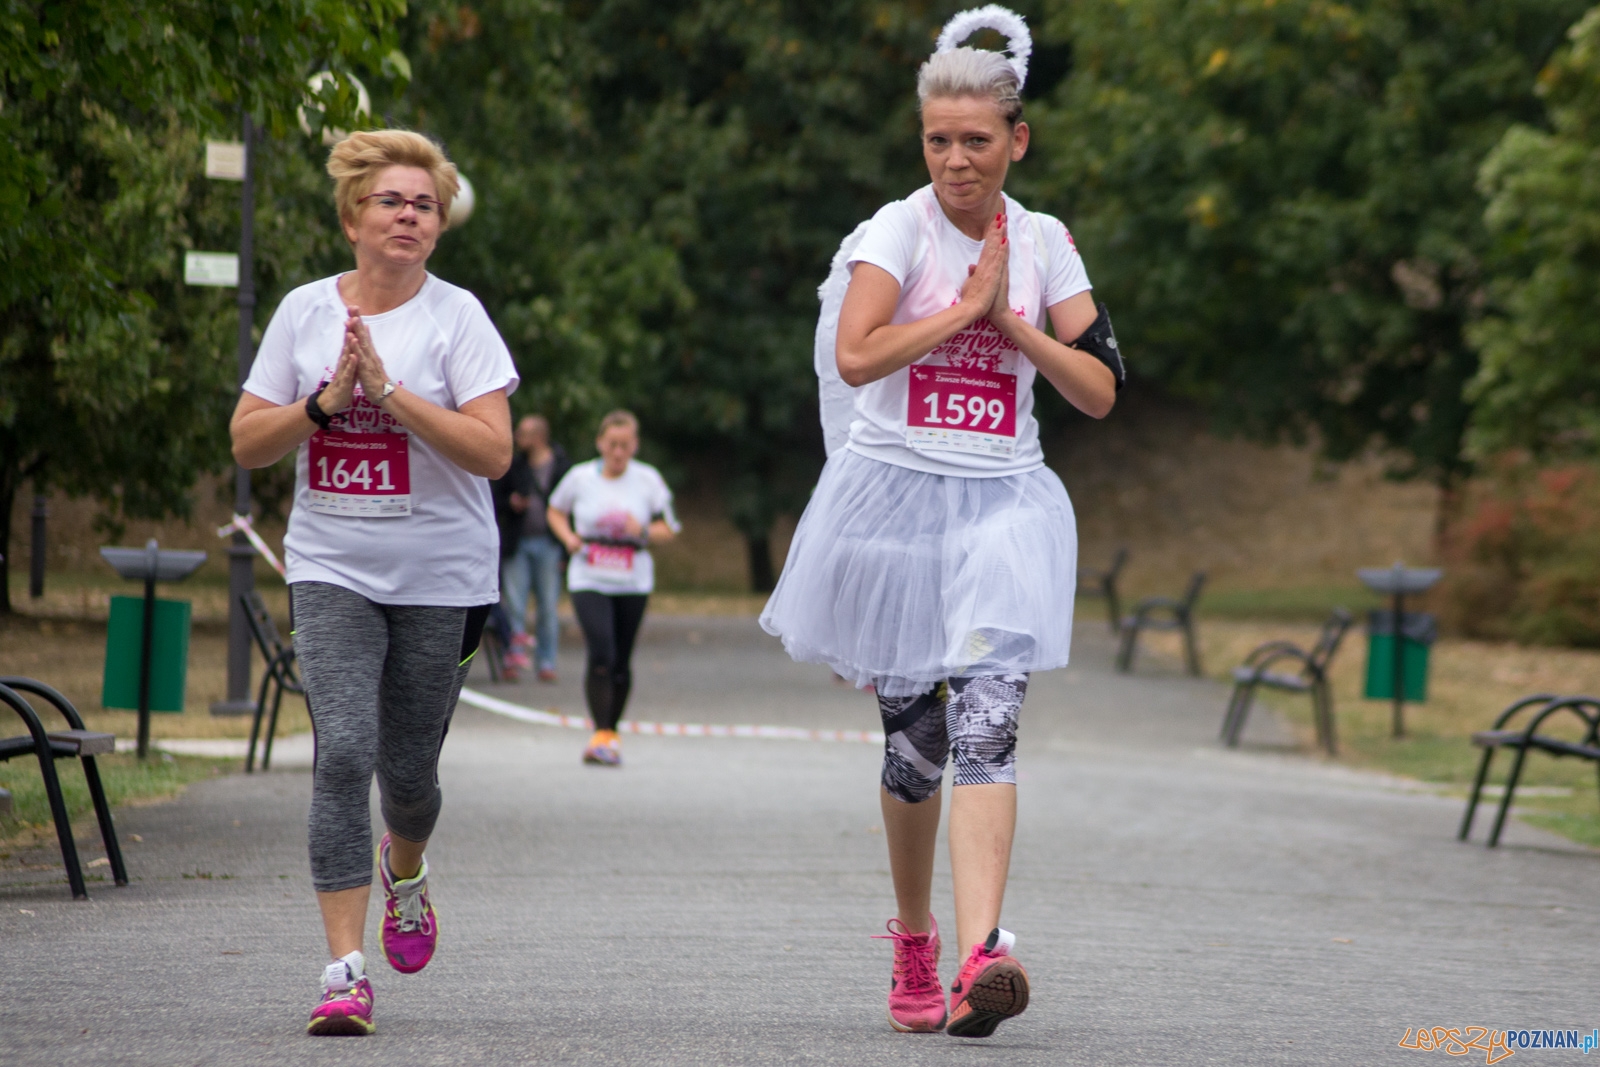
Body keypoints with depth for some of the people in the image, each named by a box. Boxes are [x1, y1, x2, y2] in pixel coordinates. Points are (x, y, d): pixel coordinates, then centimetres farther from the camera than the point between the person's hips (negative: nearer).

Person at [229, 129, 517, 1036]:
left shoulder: (456, 316, -5)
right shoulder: (304, 312, 4)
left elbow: (493, 452, -14)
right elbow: (248, 443, 5)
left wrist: (388, 390, -21)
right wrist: (326, 402, -11)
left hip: (441, 577, -1)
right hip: (333, 570, 1)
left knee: (408, 769, 7)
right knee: (344, 754, -15)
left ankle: (405, 874, 44)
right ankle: (347, 971, -14)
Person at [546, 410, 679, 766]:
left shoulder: (648, 480, 1)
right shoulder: (580, 477, 0)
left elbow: (667, 529, 6)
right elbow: (556, 511, 17)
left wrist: (644, 532, -16)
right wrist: (568, 537, -3)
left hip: (633, 583, 2)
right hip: (589, 580, -2)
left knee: (622, 661, 7)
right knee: (600, 655, -18)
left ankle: (612, 730, 22)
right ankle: (601, 733, -19)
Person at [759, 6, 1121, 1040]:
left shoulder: (1045, 243, 8)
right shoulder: (901, 227, -2)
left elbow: (1099, 391, 3)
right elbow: (854, 356, -19)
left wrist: (1007, 318, -6)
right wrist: (965, 306, -12)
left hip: (1002, 504, 1)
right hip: (896, 498, -1)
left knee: (987, 725, -17)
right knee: (913, 741, 5)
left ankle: (980, 958, -29)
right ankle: (913, 945, 26)